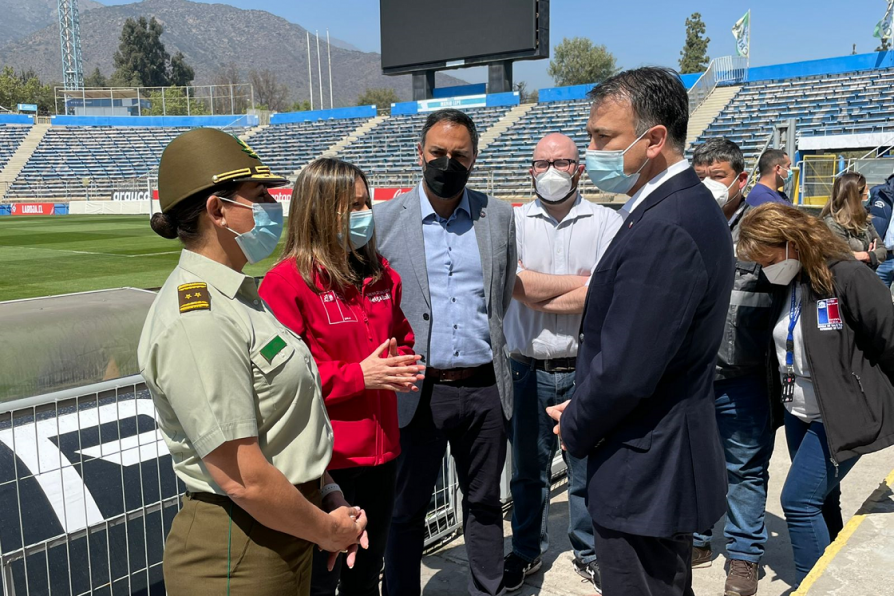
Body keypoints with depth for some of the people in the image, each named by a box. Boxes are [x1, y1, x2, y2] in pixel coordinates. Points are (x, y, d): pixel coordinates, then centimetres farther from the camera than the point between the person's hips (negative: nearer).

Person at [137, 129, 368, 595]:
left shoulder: (237, 295, 7)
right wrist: (329, 530, -11)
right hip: (238, 556, -9)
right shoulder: (197, 321, -24)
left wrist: (325, 494, 3)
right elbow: (243, 479, -24)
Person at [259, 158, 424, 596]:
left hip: (380, 452, 7)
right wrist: (359, 375, -21)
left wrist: (403, 365, -2)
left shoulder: (381, 275, 8)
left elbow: (403, 337, 20)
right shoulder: (287, 281, -13)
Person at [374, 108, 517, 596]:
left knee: (485, 504, 17)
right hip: (419, 391, -2)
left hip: (484, 388, 2)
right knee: (407, 510, 10)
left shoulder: (500, 217, 5)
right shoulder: (386, 218, -2)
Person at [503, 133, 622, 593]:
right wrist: (581, 282, -10)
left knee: (588, 469, 11)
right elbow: (516, 284, -13)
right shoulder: (513, 222, 2)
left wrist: (537, 293, -13)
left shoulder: (607, 223, -2)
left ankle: (589, 553, 32)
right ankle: (526, 551, 35)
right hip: (528, 370, 1)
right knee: (527, 469, 16)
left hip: (586, 369, -1)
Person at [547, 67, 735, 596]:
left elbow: (624, 371, -27)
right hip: (671, 464, 10)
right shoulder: (691, 205, 7)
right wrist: (581, 410, 7)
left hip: (644, 476, -10)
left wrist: (575, 429, -8)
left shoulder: (664, 229, -26)